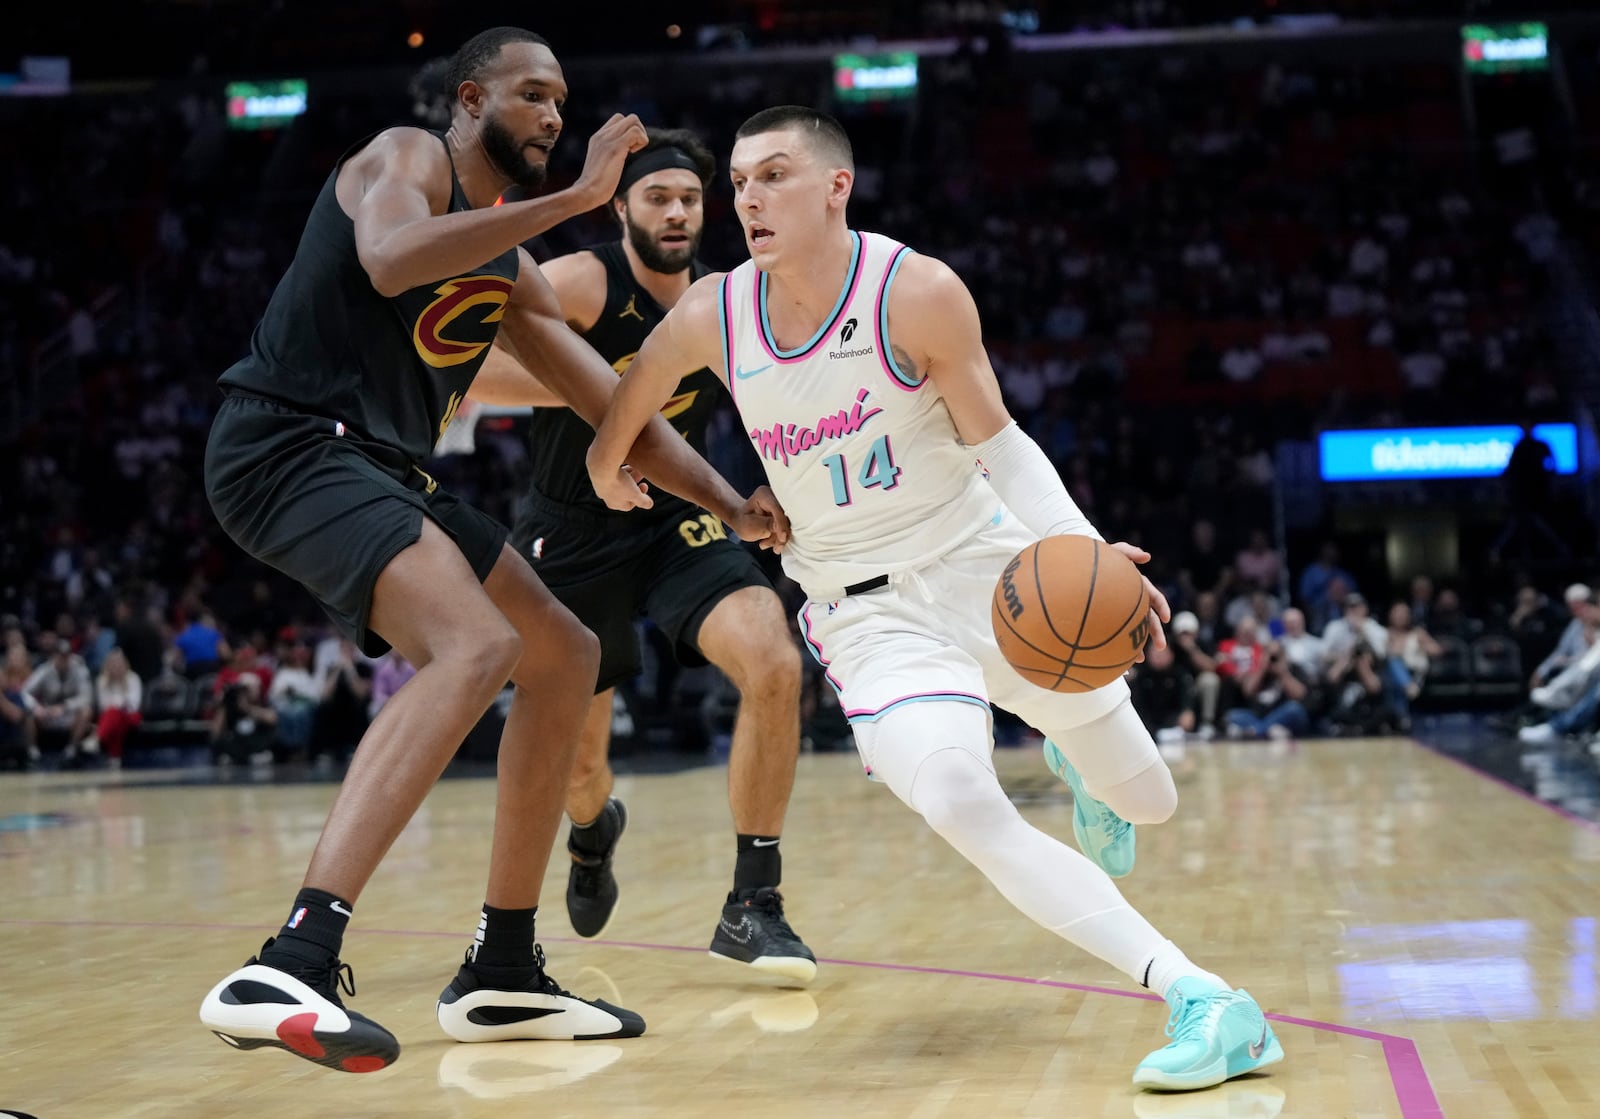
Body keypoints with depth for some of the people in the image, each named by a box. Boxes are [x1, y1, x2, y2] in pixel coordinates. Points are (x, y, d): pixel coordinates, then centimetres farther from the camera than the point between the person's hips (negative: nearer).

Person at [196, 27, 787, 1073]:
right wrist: (577, 196, -24)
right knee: (478, 645, -30)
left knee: (565, 656, 11)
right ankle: (287, 970, -41)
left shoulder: (512, 269, 22)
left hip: (381, 472, 10)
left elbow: (615, 408, 22)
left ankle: (503, 975, 14)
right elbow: (392, 262, -27)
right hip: (289, 444, -10)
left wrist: (731, 503, 10)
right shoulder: (406, 156, -3)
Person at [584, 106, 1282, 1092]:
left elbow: (998, 442, -8)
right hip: (868, 610, 1)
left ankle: (1076, 760, 48)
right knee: (961, 805, -27)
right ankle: (1204, 1003, -29)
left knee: (1146, 802, 7)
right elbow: (626, 403, 14)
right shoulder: (711, 317, -8)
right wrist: (608, 471, 29)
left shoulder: (919, 293, -16)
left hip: (989, 566, 0)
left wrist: (1084, 549, -22)